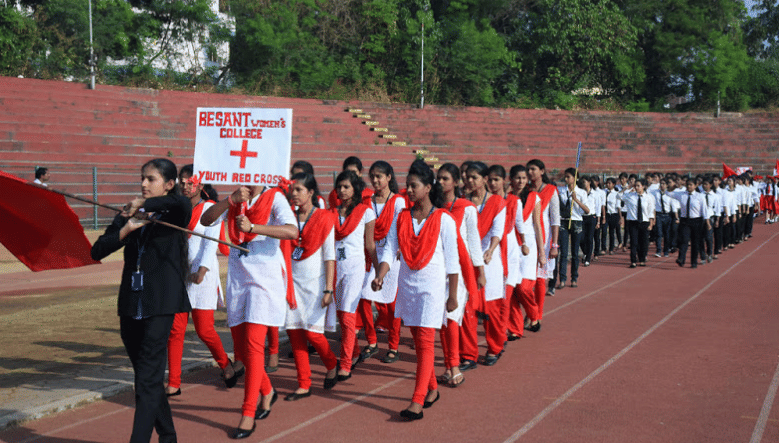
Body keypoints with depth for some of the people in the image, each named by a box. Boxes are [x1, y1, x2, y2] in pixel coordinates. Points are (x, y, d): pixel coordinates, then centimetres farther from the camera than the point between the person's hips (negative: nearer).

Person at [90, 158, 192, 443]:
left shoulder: (173, 214, -1)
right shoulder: (129, 216, 12)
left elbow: (183, 203, -27)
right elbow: (97, 251, 3)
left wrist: (145, 204, -20)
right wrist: (127, 229, -11)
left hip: (161, 305, -6)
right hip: (131, 304, 6)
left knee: (148, 378, -11)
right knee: (145, 374, 14)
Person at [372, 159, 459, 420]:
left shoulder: (444, 220, -7)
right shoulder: (401, 218, 4)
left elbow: (452, 261, -4)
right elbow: (389, 250, -3)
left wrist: (453, 295, -4)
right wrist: (380, 276, -21)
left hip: (432, 286, -5)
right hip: (407, 284, 5)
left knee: (425, 343, -9)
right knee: (419, 342, 13)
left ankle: (417, 402, -13)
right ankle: (432, 389, 30)